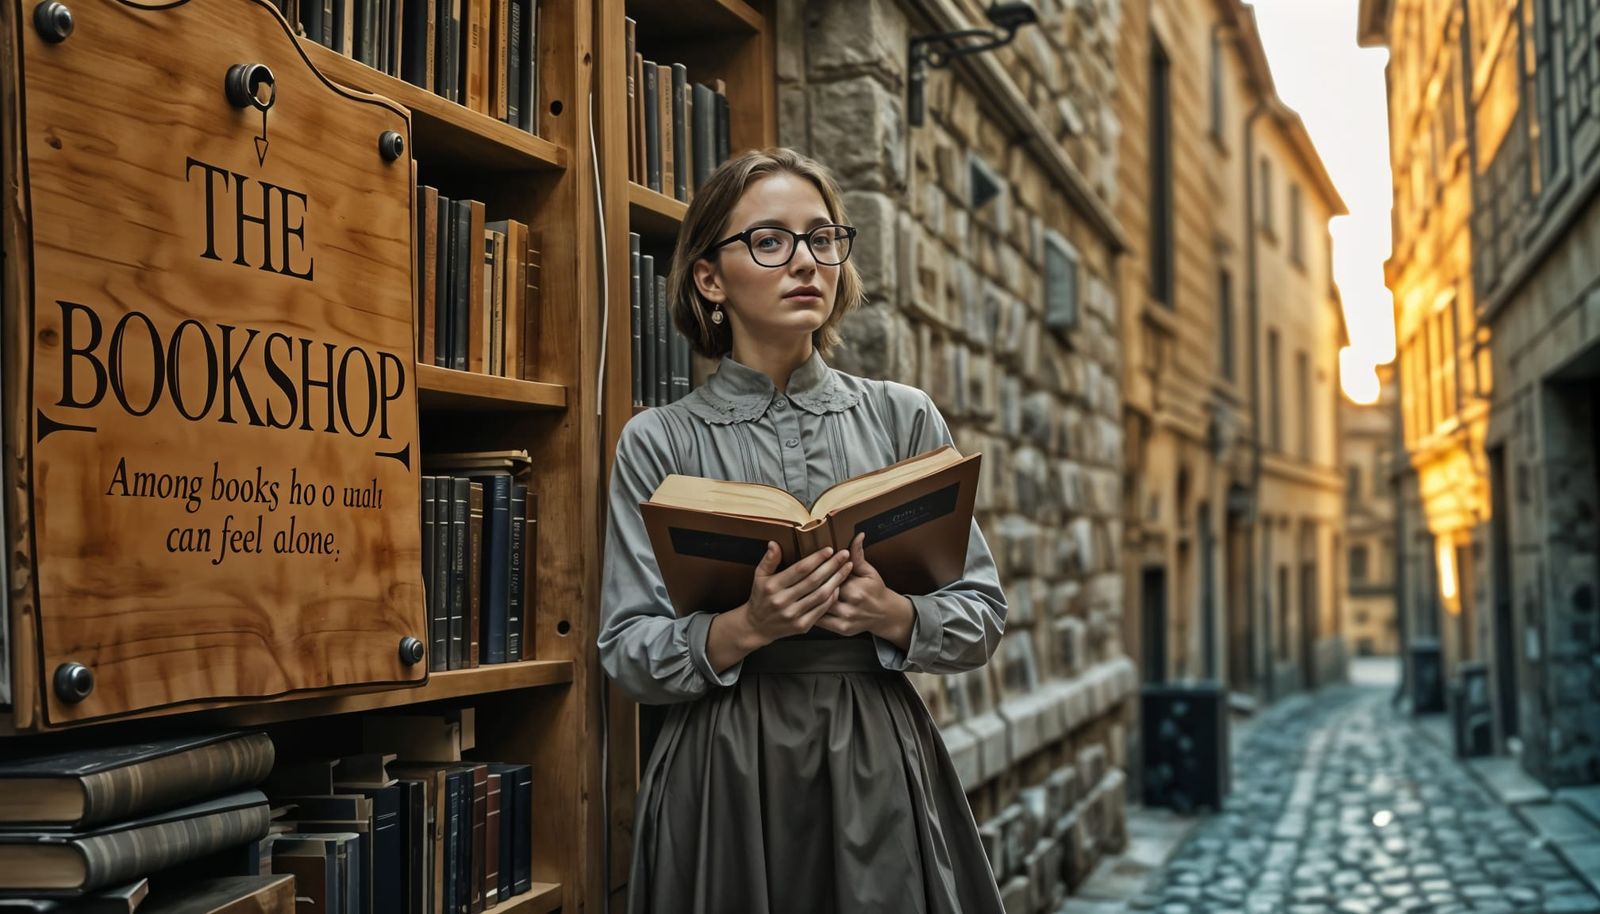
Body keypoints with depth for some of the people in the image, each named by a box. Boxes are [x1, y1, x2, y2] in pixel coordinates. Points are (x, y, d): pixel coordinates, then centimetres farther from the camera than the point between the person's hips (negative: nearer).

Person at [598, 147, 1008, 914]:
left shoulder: (903, 418, 4)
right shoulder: (658, 441, 0)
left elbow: (981, 615, 4)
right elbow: (628, 655, -3)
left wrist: (893, 616, -15)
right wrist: (746, 627, -20)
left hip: (880, 766, 2)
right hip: (725, 777, -1)